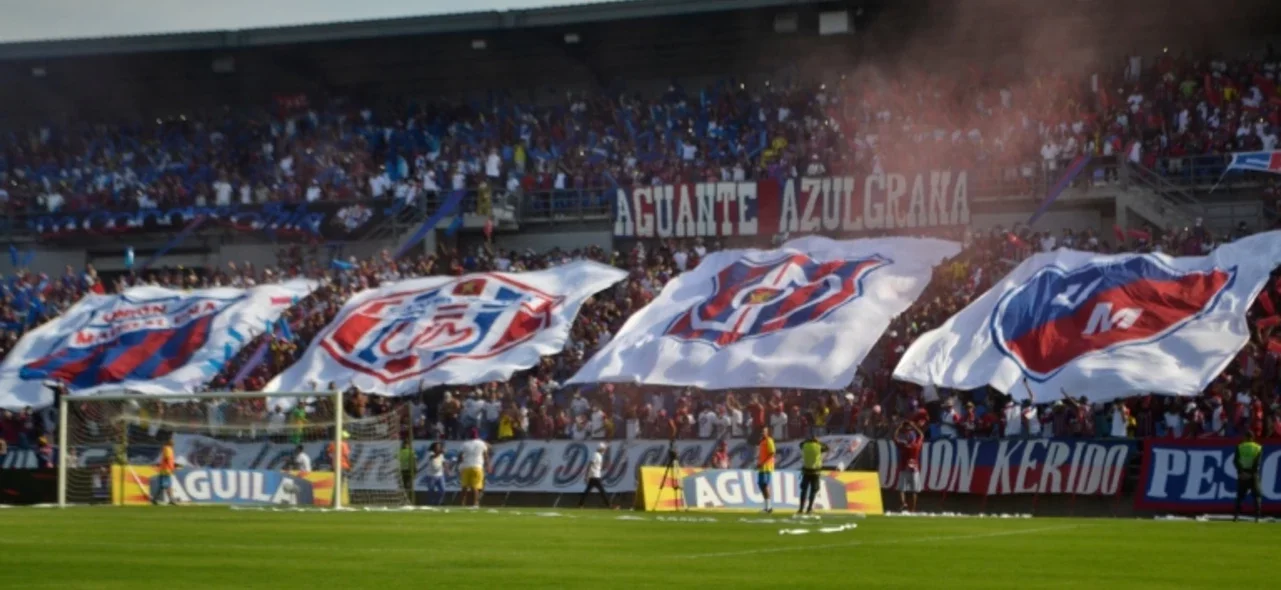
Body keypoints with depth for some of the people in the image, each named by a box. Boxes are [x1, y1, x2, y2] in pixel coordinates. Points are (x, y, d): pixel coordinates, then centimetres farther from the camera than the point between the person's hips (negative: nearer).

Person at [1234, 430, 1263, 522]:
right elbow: (1257, 462, -9)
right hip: (1253, 474, -1)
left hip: (1242, 473, 1)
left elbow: (1236, 460, -6)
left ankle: (1236, 515, -2)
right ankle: (1257, 516, -5)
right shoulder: (1258, 448, 3)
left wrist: (1241, 471, -10)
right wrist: (1252, 472, -12)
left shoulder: (1239, 447, 5)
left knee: (1240, 494, 7)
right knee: (1257, 495, 4)